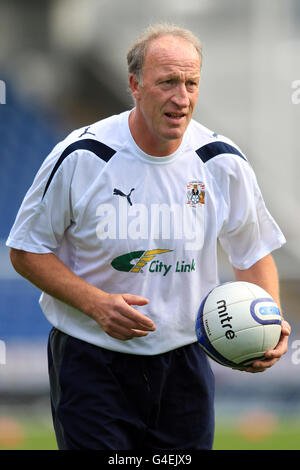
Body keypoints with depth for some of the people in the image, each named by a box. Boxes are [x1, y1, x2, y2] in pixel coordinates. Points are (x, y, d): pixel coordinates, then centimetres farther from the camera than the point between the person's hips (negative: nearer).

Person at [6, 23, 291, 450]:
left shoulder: (224, 164, -3)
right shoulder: (80, 158, -12)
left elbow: (255, 254, 9)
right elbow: (27, 250, -4)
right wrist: (96, 303, -19)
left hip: (184, 363, 3)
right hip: (91, 363, -3)